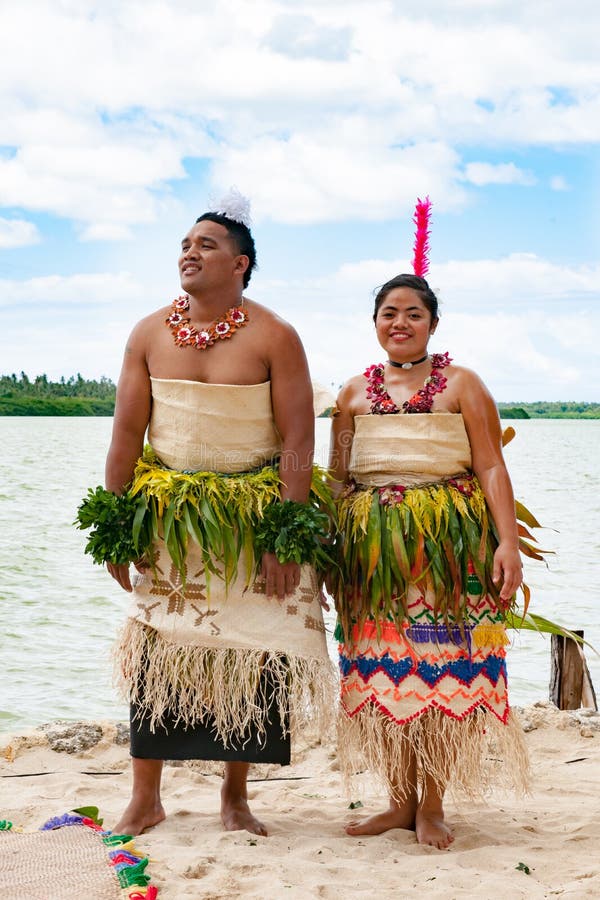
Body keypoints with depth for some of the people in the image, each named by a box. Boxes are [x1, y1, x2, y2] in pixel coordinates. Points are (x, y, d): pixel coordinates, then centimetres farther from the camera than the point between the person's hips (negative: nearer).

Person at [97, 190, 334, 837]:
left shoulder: (273, 337, -6)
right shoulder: (149, 334, 3)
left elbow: (297, 441, -9)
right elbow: (127, 432, 3)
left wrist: (288, 536, -15)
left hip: (254, 514, -2)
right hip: (166, 513, 2)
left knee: (248, 654, 2)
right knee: (156, 650, 2)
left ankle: (235, 798, 16)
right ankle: (145, 800, 12)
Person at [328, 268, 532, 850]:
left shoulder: (461, 384, 5)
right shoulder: (355, 392, 13)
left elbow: (491, 468, -1)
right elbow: (338, 477, 14)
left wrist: (508, 542, -11)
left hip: (448, 541, -3)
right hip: (373, 548, 3)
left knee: (442, 665, -3)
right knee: (385, 667, 3)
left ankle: (432, 805, 7)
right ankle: (400, 801, 15)